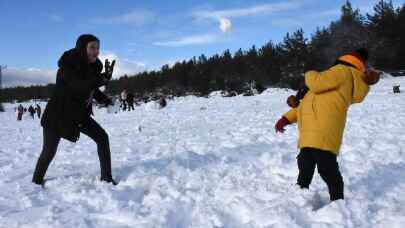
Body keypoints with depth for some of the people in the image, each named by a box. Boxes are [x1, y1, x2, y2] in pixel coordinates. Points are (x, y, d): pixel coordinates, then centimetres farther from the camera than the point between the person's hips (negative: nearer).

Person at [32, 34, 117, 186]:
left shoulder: (93, 66, -5)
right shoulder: (67, 65, -26)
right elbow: (80, 86, -42)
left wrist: (106, 100, -4)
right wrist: (104, 78, -52)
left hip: (80, 114, 6)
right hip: (58, 115, -6)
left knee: (102, 137, -5)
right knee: (49, 152, 3)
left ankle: (106, 177, 5)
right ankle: (36, 182, 29)